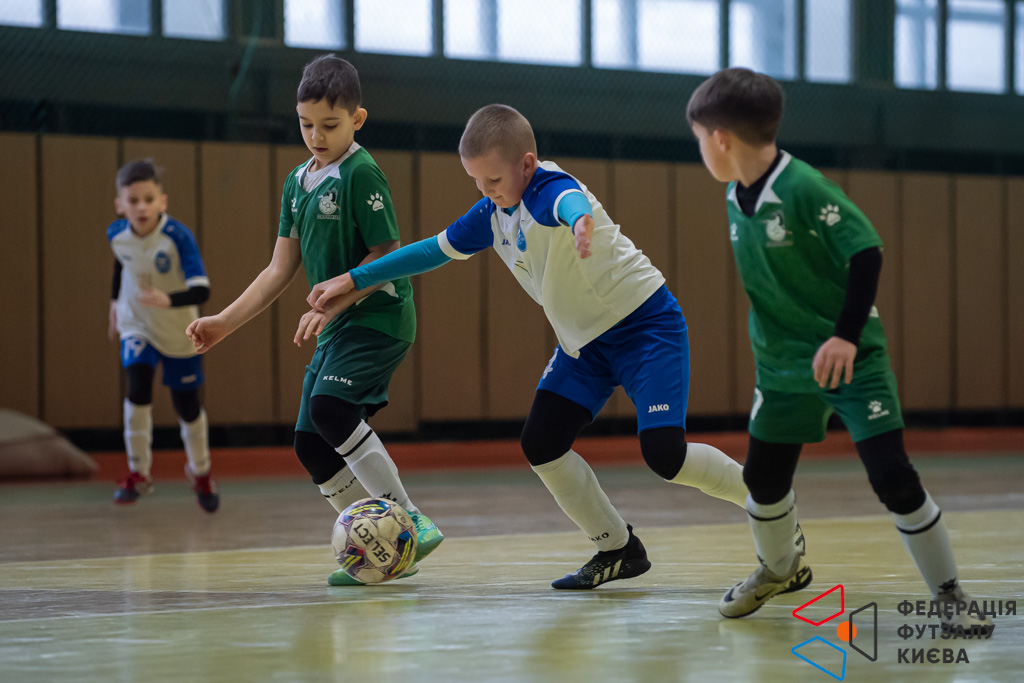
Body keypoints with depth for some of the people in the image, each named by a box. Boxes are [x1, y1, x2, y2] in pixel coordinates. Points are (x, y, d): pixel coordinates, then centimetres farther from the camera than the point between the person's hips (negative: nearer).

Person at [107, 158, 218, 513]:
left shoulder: (178, 237, -29)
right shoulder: (116, 234, -15)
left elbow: (201, 291, -36)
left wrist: (168, 300, -52)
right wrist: (115, 301, 17)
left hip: (178, 331, -2)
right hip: (136, 325, 2)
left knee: (187, 404, 9)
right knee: (138, 388, -21)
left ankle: (200, 472, 35)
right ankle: (138, 473, -8)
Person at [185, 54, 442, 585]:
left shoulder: (361, 174, -12)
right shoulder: (296, 184, 13)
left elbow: (388, 256, -14)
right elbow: (279, 271, 14)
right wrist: (225, 322, 7)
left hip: (379, 316, -9)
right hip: (337, 327, 9)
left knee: (329, 404, -28)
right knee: (310, 444, 3)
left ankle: (410, 522, -21)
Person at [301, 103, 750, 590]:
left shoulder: (549, 187, -24)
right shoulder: (492, 214, 1)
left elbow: (570, 201, -49)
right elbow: (436, 249, 13)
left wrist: (581, 222, -75)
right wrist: (354, 281, 12)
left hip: (646, 324, -8)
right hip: (584, 341, 9)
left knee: (664, 454, -20)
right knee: (541, 445, -1)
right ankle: (618, 550, 14)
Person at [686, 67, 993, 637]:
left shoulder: (805, 188, -21)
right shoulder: (736, 199, 3)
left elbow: (867, 253, -22)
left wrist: (846, 335, -27)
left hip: (853, 358, -7)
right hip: (782, 366, 7)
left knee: (893, 476, -12)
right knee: (763, 477, 11)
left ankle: (951, 595, 1)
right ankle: (781, 568, 39)